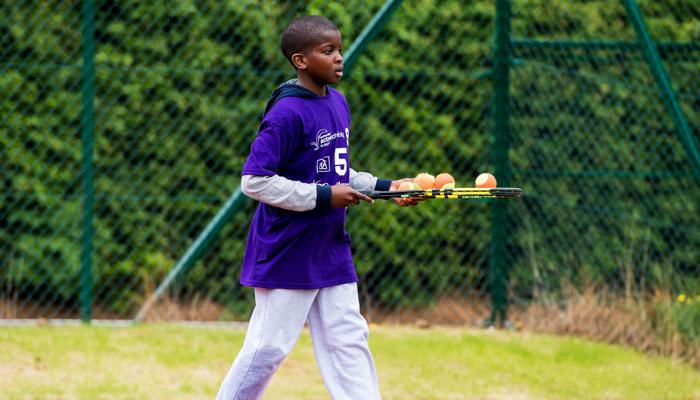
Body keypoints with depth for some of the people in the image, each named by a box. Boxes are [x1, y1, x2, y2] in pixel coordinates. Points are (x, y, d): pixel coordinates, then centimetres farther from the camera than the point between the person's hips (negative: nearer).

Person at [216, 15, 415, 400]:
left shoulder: (338, 102, 8)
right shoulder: (287, 114, -19)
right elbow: (254, 181, -22)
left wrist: (384, 187, 6)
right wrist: (324, 195, -21)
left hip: (331, 249, 8)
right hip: (287, 252, -8)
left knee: (349, 341, 6)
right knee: (269, 345, -1)